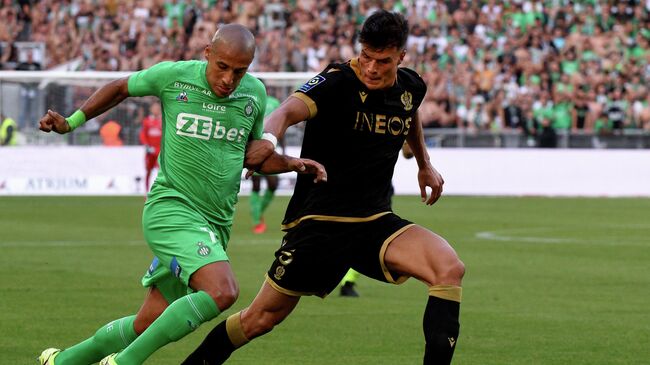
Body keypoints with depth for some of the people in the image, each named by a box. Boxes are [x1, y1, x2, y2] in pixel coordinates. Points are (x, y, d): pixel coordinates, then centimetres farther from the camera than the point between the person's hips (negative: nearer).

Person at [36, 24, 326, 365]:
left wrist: (292, 164, 1)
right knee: (222, 291, -30)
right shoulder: (173, 76, -7)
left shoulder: (255, 93, 5)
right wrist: (71, 122, 8)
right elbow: (121, 88, 12)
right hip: (171, 207, -6)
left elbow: (253, 157, 19)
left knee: (146, 326, 9)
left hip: (215, 224, 6)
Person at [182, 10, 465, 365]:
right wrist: (266, 137, -58)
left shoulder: (410, 87, 2)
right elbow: (291, 109, -37)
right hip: (319, 222, -4)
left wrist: (425, 164, 35)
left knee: (450, 268, -20)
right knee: (262, 317, 3)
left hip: (376, 221, 5)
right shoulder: (337, 82, -17)